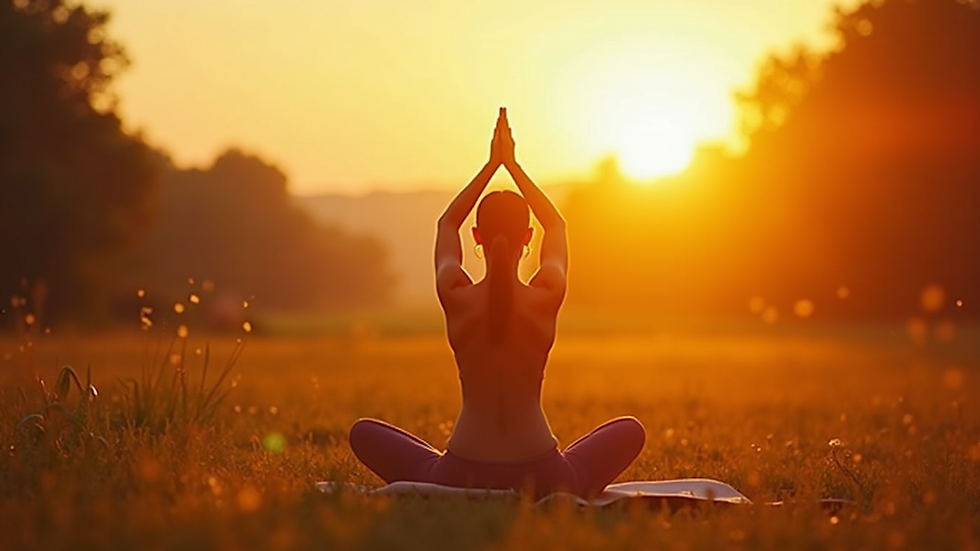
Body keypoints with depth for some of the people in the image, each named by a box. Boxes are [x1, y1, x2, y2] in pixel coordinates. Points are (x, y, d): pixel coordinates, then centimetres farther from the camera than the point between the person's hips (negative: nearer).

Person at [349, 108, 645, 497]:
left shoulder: (456, 297, -6)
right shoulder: (547, 297, -6)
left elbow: (447, 223, 16)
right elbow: (556, 225, 16)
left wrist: (492, 164, 17)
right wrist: (512, 164, 19)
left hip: (461, 479, 0)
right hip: (542, 479, 0)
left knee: (364, 432, 23)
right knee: (630, 432, 27)